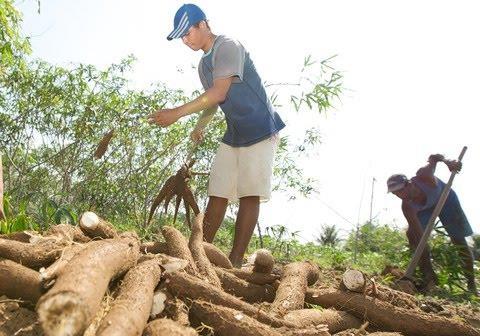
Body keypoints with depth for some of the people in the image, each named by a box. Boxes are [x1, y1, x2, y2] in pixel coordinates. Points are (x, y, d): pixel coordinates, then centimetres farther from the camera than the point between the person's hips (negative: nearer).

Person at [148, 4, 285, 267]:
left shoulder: (228, 47, -13)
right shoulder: (203, 64, 14)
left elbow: (219, 93, -25)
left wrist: (177, 113, -26)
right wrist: (200, 127, 16)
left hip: (261, 131, -8)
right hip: (233, 135, 8)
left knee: (249, 194, -11)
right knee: (217, 193, 3)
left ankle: (235, 260, -9)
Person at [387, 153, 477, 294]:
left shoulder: (423, 176, -40)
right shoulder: (407, 207, -34)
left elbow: (433, 157, -24)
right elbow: (420, 235, -36)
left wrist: (447, 161, -46)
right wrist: (425, 261, -43)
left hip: (445, 198, -1)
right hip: (424, 209, 1)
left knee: (458, 239, -3)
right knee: (414, 235, -20)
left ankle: (471, 282, 11)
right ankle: (429, 277, -9)